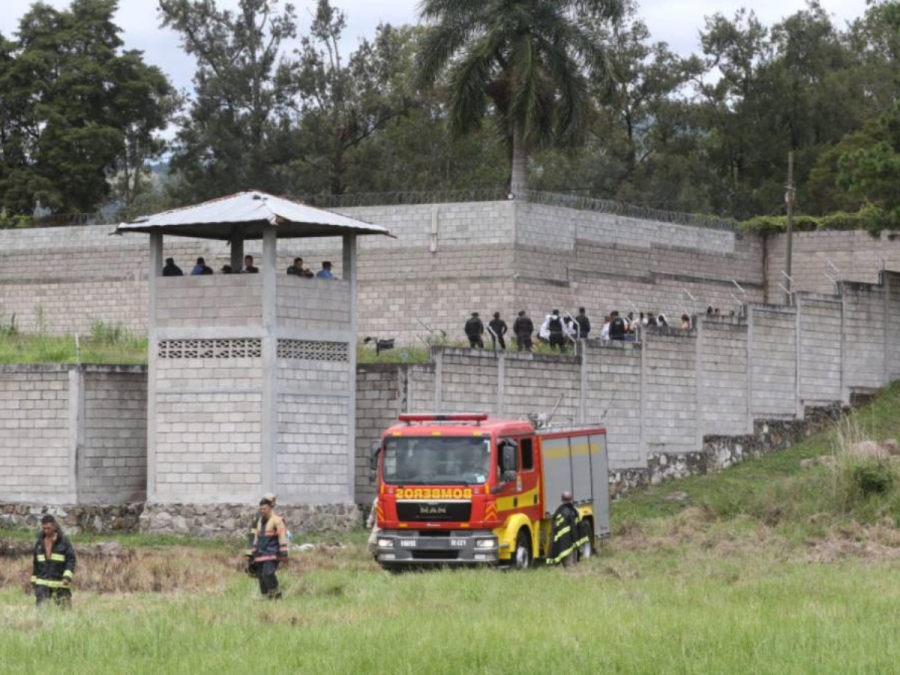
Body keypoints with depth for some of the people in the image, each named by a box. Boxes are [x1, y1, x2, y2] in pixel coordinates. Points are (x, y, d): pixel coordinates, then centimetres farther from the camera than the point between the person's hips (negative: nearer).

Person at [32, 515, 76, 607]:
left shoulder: (64, 541, -3)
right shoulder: (39, 542, 9)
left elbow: (71, 559, -7)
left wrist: (67, 577, -19)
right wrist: (33, 581, 17)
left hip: (60, 584, -2)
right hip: (43, 584, 3)